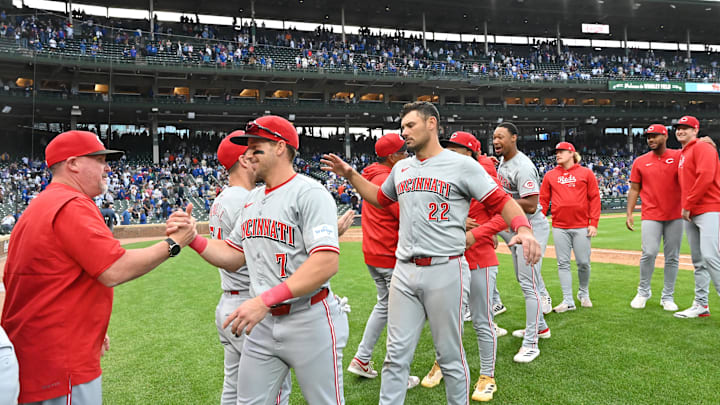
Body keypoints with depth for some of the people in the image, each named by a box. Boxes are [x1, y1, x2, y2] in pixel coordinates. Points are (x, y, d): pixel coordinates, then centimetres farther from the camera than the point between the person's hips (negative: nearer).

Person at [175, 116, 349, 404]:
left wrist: (265, 300, -31)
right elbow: (232, 257, 16)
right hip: (262, 321, 7)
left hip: (309, 321, -7)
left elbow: (327, 262, -26)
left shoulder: (310, 193, -15)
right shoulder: (252, 199, 12)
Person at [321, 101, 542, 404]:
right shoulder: (401, 169, 14)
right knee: (396, 354, 9)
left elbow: (501, 201, -7)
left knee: (450, 355, 8)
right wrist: (350, 175, 20)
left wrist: (523, 228, -25)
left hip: (445, 272, -5)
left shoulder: (462, 165, -3)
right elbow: (380, 198, 31)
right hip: (404, 271, 5)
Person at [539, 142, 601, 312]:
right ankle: (568, 301, 9)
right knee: (563, 263, 2)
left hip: (581, 226, -2)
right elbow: (543, 200, 9)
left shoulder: (586, 173, 4)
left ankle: (583, 293, 27)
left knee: (583, 263, 3)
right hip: (559, 227, 2)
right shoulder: (550, 175, 10)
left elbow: (594, 198, 1)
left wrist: (593, 223, -6)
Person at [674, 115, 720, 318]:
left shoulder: (702, 147, -5)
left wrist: (688, 205, -14)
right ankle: (701, 305, 15)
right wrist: (685, 206, 13)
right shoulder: (683, 154, 22)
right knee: (698, 261, 10)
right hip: (690, 214, 9)